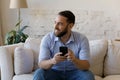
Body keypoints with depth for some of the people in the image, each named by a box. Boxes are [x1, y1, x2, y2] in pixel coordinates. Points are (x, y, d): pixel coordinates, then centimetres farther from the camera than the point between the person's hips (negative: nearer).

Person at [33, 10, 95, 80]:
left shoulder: (82, 39, -13)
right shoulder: (47, 39, -12)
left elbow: (86, 66, -18)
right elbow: (41, 64, -17)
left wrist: (74, 60, -40)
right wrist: (52, 61, -40)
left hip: (73, 72, 0)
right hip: (54, 72, 0)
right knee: (39, 74, -29)